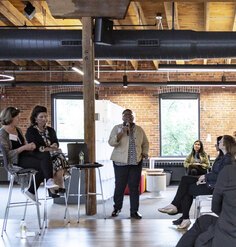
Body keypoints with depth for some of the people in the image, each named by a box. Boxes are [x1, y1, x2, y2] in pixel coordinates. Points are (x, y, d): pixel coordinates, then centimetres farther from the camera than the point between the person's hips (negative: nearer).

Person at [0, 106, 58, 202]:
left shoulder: (18, 130, 15)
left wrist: (30, 145, 0)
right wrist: (24, 147, -19)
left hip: (25, 154, 7)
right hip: (16, 160, -7)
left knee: (45, 155, -24)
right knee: (43, 164, -29)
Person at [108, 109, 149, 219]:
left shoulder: (139, 129, 11)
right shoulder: (117, 128, 2)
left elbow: (145, 143, 20)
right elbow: (111, 142, -9)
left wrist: (145, 152, 4)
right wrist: (121, 133, -19)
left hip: (136, 162, 2)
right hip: (121, 162, -2)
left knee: (134, 187, 1)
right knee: (119, 186, 1)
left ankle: (134, 211, 7)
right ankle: (117, 208, 20)